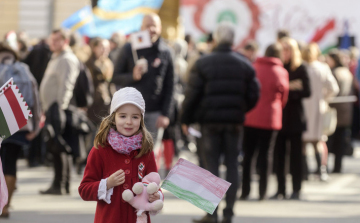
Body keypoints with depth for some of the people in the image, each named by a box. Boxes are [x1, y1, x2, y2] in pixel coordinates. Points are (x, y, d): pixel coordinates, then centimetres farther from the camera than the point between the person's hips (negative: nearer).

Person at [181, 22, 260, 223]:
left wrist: (186, 119, 2)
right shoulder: (245, 65, 4)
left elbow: (193, 94, -7)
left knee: (211, 165, 1)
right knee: (232, 165, 7)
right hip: (235, 122, 2)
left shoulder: (203, 63, -4)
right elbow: (253, 95, 3)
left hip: (210, 120, -2)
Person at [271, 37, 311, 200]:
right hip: (278, 116, 2)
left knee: (295, 153, 2)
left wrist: (288, 90, -15)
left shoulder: (300, 69, 0)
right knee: (278, 153, 0)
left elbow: (306, 92, -5)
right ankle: (280, 190, 6)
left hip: (294, 117, -2)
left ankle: (296, 190, 8)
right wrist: (289, 87, -12)